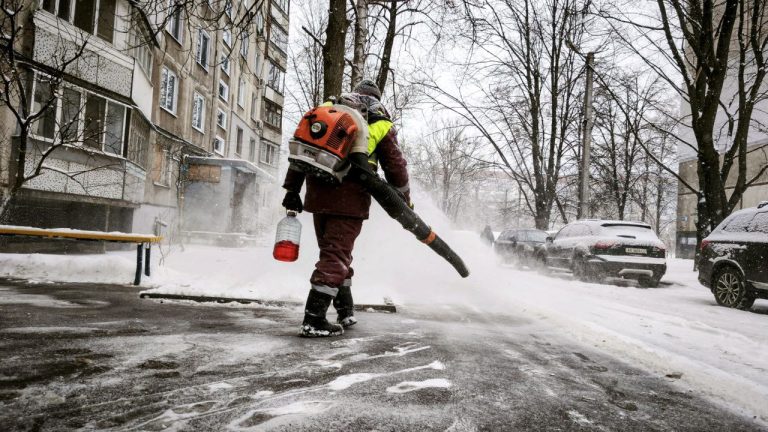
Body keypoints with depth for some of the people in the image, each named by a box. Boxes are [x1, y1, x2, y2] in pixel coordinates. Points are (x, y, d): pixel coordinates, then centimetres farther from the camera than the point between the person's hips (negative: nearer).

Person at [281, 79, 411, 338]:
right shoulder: (381, 127, 8)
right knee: (336, 256, -1)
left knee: (334, 252, 18)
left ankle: (345, 312, 28)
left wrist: (292, 190, 16)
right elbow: (396, 169, 8)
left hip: (318, 196, 5)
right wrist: (404, 203, 20)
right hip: (350, 200, -4)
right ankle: (314, 320, -7)